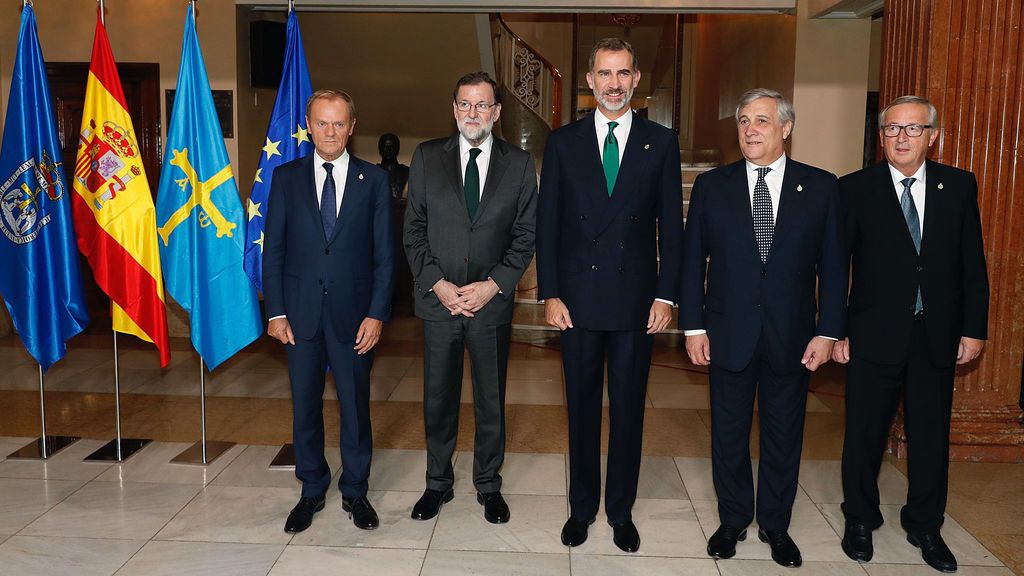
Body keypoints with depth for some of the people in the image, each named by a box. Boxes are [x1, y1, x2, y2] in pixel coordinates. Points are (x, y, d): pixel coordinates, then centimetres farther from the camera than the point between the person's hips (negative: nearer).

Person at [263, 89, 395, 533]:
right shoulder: (286, 177, 4)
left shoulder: (374, 180, 1)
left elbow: (384, 254, 0)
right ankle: (311, 491, 29)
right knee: (305, 406, 11)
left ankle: (355, 491, 26)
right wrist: (275, 312, -3)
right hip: (300, 312, 1)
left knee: (355, 405, 8)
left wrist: (376, 314, -8)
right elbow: (273, 249, 4)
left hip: (353, 312, -1)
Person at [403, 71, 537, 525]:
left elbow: (526, 236, 1)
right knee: (438, 399, 11)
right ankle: (438, 483, 30)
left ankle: (488, 485, 29)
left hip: (492, 301, 0)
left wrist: (492, 285, -10)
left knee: (491, 401, 11)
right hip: (437, 299, 1)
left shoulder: (519, 164, 2)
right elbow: (413, 230, 2)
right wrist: (438, 284, -9)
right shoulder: (426, 157, 3)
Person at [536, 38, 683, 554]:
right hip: (578, 298, 0)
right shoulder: (563, 142, 3)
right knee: (582, 407, 12)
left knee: (629, 408, 10)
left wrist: (666, 295, -4)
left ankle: (622, 511, 27)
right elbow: (547, 223, 2)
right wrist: (549, 293, -4)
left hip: (636, 300, 0)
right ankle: (582, 507, 28)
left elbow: (671, 225, 3)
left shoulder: (661, 143, 3)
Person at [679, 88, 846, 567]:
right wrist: (693, 326, -4)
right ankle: (733, 520, 31)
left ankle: (776, 525, 31)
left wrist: (827, 331, -5)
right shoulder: (711, 185, 1)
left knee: (784, 435, 12)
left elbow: (832, 265, 1)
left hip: (791, 336, 0)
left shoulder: (820, 186, 0)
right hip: (728, 334, 0)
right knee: (728, 432, 12)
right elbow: (692, 259, 1)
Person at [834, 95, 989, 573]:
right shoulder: (855, 189, -4)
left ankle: (925, 526, 31)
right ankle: (860, 521, 29)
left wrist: (974, 329, 2)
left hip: (938, 336, 2)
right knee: (865, 434, 9)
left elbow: (973, 265, 5)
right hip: (874, 335, -2)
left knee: (931, 435, 12)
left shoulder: (959, 186, 4)